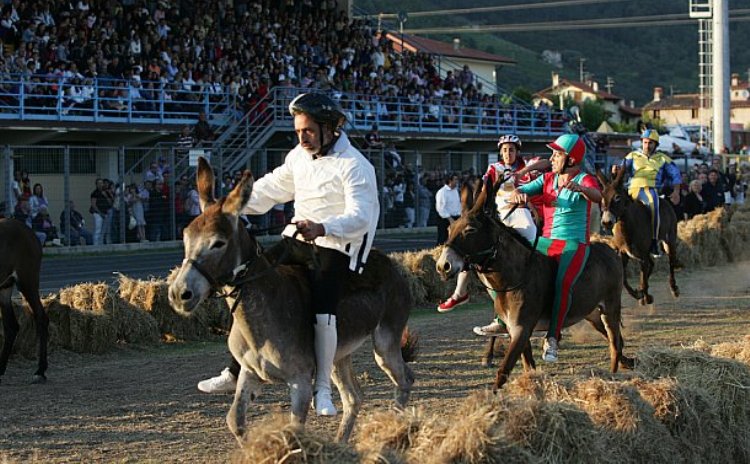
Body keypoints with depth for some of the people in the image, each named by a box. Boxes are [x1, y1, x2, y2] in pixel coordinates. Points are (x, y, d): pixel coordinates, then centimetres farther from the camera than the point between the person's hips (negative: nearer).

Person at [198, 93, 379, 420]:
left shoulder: (354, 166, -15)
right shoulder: (299, 156, 9)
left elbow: (360, 218, -24)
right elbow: (271, 188, 20)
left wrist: (322, 228, -40)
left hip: (337, 246, -8)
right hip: (298, 238, 8)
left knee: (323, 312, -25)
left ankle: (322, 391, -12)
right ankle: (237, 372, 9)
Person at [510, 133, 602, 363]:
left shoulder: (585, 180, -4)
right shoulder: (547, 179, 13)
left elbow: (597, 196, -27)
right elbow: (517, 193, 8)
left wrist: (580, 188, -49)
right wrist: (517, 194, -18)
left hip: (574, 244, -6)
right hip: (546, 241, 6)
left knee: (563, 283, -32)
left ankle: (552, 339, -29)